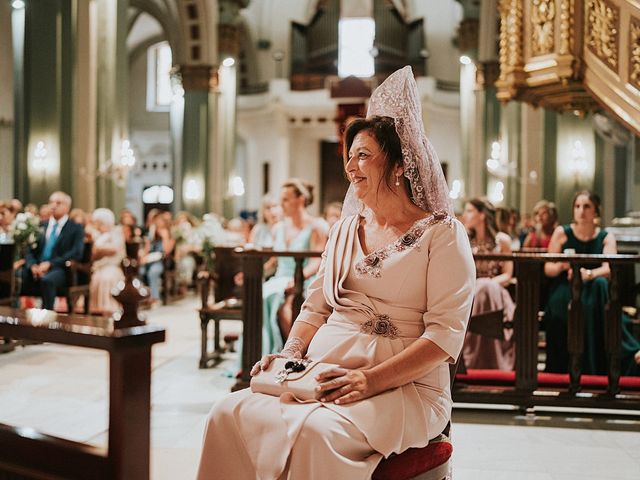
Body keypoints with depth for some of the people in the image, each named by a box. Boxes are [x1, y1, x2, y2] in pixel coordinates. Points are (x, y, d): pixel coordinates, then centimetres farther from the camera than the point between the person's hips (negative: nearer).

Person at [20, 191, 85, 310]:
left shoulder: (76, 229, 8)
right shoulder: (41, 226, 22)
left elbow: (76, 253, -6)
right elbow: (30, 251, 14)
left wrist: (50, 264, -16)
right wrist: (33, 265, -9)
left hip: (60, 270, -4)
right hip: (36, 269, 4)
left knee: (47, 280, -38)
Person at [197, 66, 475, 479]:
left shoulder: (441, 234, -2)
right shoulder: (346, 229, 19)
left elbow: (446, 332, -10)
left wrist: (371, 380, -20)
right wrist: (291, 353, -2)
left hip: (402, 386, -5)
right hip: (322, 377, 6)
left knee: (318, 430, -36)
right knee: (230, 412, -19)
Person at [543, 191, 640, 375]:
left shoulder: (606, 237, 5)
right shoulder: (562, 233, 4)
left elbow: (608, 268, -13)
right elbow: (548, 269, 2)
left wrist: (589, 274, -35)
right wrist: (561, 266, -22)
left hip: (593, 294, 1)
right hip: (563, 294, -1)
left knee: (600, 283, -36)